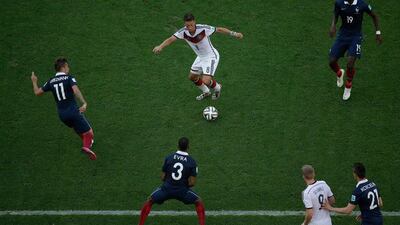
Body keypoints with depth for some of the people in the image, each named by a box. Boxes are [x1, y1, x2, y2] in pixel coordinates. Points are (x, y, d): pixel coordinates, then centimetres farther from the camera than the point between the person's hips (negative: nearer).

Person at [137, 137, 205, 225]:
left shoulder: (169, 158, -2)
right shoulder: (192, 162, -6)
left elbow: (162, 177, 3)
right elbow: (192, 183, -9)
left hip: (167, 188, 1)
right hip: (182, 191, -1)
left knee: (149, 201, 24)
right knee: (199, 203, 21)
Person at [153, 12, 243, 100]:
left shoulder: (203, 29, -30)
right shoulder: (183, 32, -19)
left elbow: (219, 29, -17)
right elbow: (171, 39, -27)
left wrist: (234, 33, -15)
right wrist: (160, 46, -45)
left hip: (211, 57, -7)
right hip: (201, 57, 7)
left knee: (206, 81, -15)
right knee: (192, 77, 19)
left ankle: (217, 88, 22)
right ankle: (206, 92, 47)